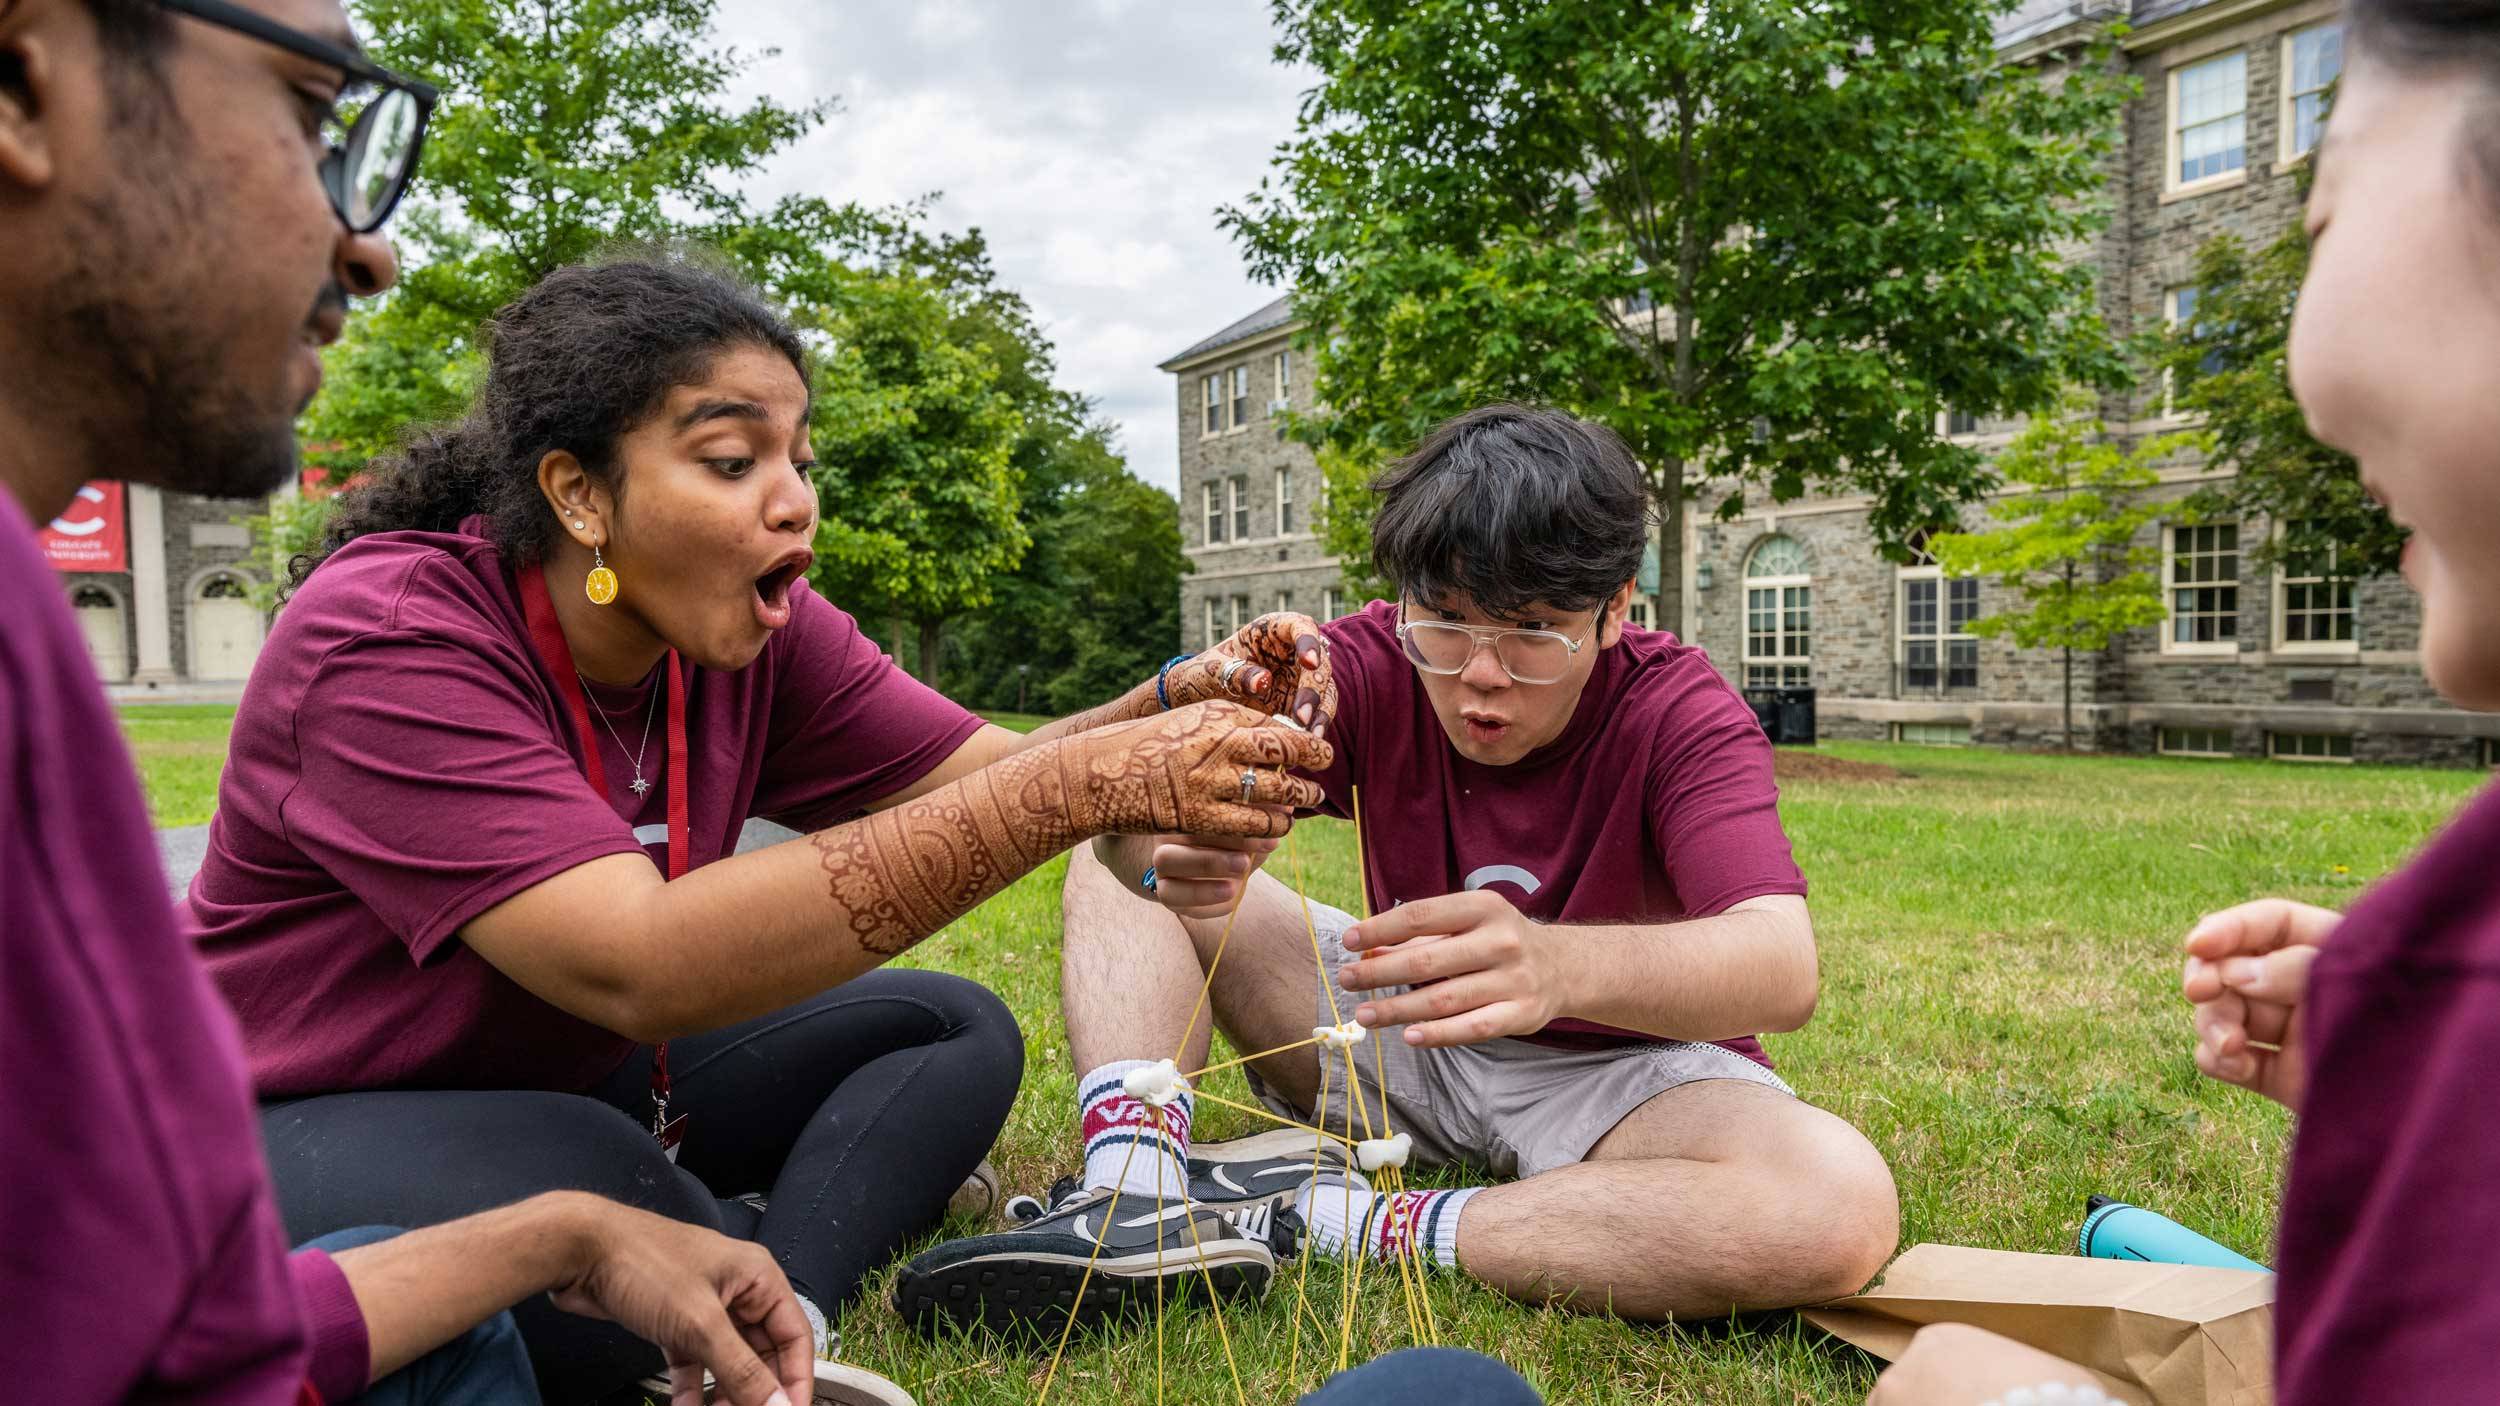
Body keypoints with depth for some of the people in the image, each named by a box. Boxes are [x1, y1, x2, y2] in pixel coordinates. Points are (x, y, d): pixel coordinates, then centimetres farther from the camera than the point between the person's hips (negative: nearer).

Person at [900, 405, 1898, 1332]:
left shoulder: (1683, 716, -20)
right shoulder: (1374, 667, -13)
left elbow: (1784, 967, -38)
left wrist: (1555, 964, -58)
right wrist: (1168, 841, -55)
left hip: (1626, 1069, -2)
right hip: (1408, 1036, 3)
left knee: (1844, 1205, -36)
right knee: (1122, 853, -7)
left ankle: (1338, 1221, -28)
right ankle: (1137, 1204, -27)